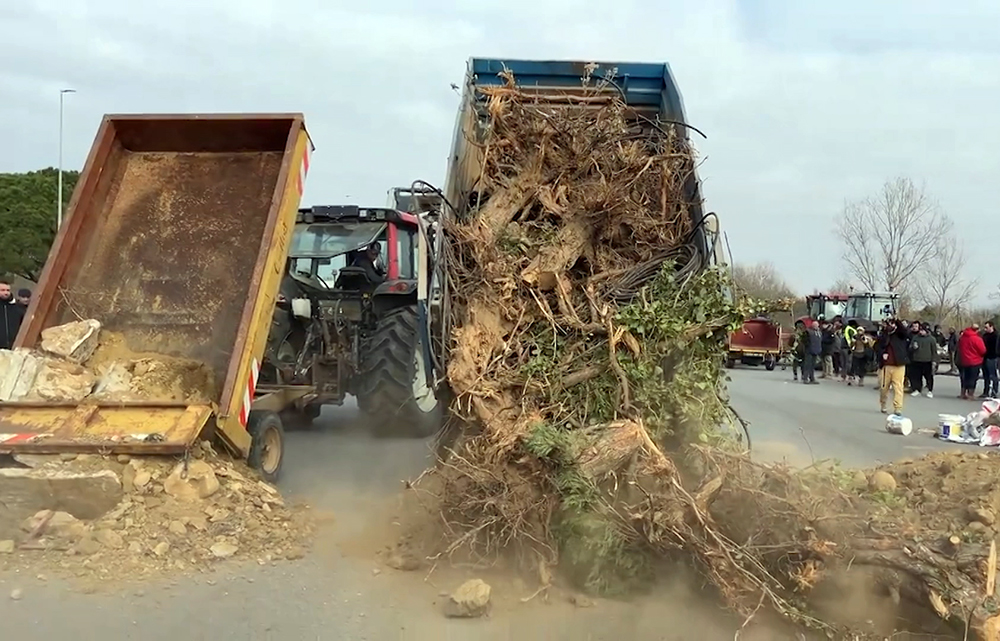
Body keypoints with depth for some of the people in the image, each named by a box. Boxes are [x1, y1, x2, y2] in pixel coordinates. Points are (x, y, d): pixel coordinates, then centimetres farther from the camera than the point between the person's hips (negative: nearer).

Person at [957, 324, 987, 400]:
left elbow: (958, 348, 12)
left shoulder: (962, 337, 1)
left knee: (965, 378, 17)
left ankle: (963, 393, 24)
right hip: (974, 362, -6)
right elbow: (983, 351, -11)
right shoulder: (977, 339, -18)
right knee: (972, 378, 3)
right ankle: (970, 395, 6)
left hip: (963, 361, 6)